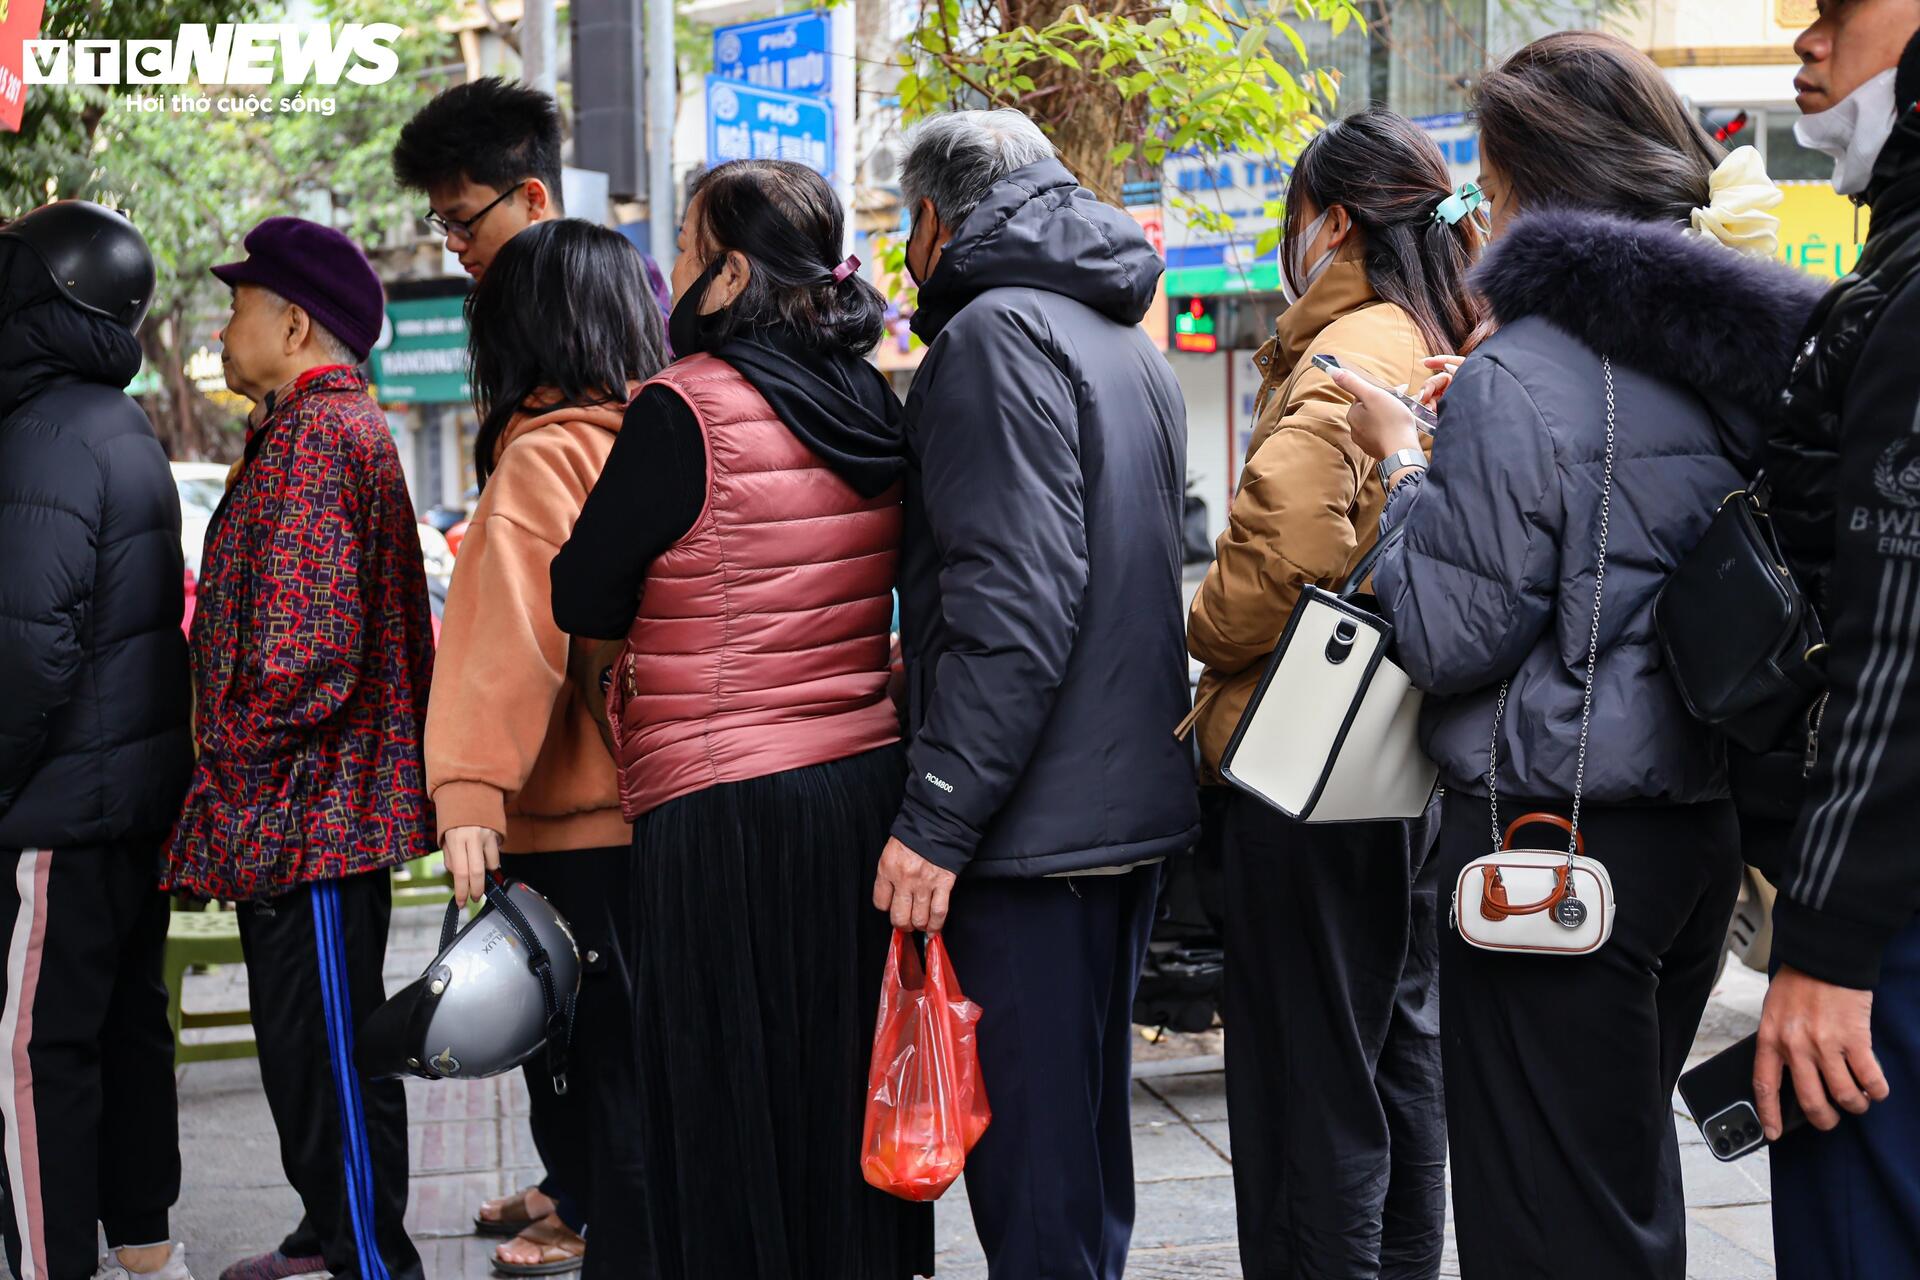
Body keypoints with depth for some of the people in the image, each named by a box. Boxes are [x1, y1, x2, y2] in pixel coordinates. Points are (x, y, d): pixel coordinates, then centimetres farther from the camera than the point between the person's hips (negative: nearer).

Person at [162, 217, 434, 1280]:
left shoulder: (315, 434, -16)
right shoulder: (333, 425, 19)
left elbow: (308, 637, -25)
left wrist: (239, 761, -16)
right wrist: (237, 771, 20)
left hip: (306, 803, -11)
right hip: (308, 806, 11)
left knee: (325, 1045, -5)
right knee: (304, 1033, 19)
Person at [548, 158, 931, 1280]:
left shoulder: (690, 409, -13)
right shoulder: (875, 406, 7)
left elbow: (583, 604, -8)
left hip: (725, 803, -7)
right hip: (870, 783, 7)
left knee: (731, 1117, 2)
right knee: (845, 1092, 16)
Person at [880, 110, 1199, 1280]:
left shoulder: (999, 331, -12)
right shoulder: (1130, 343, 18)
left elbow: (1014, 601, -21)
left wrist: (935, 818, -20)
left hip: (1035, 825, -10)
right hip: (1135, 800, 10)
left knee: (1028, 1151, -4)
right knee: (1088, 1127, 19)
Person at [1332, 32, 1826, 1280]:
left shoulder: (1520, 377, -16)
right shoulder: (1738, 357, 8)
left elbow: (1453, 637, -15)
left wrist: (1405, 463, -1)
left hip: (1555, 831, -8)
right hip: (1702, 816, 8)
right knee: (1634, 1166, 22)